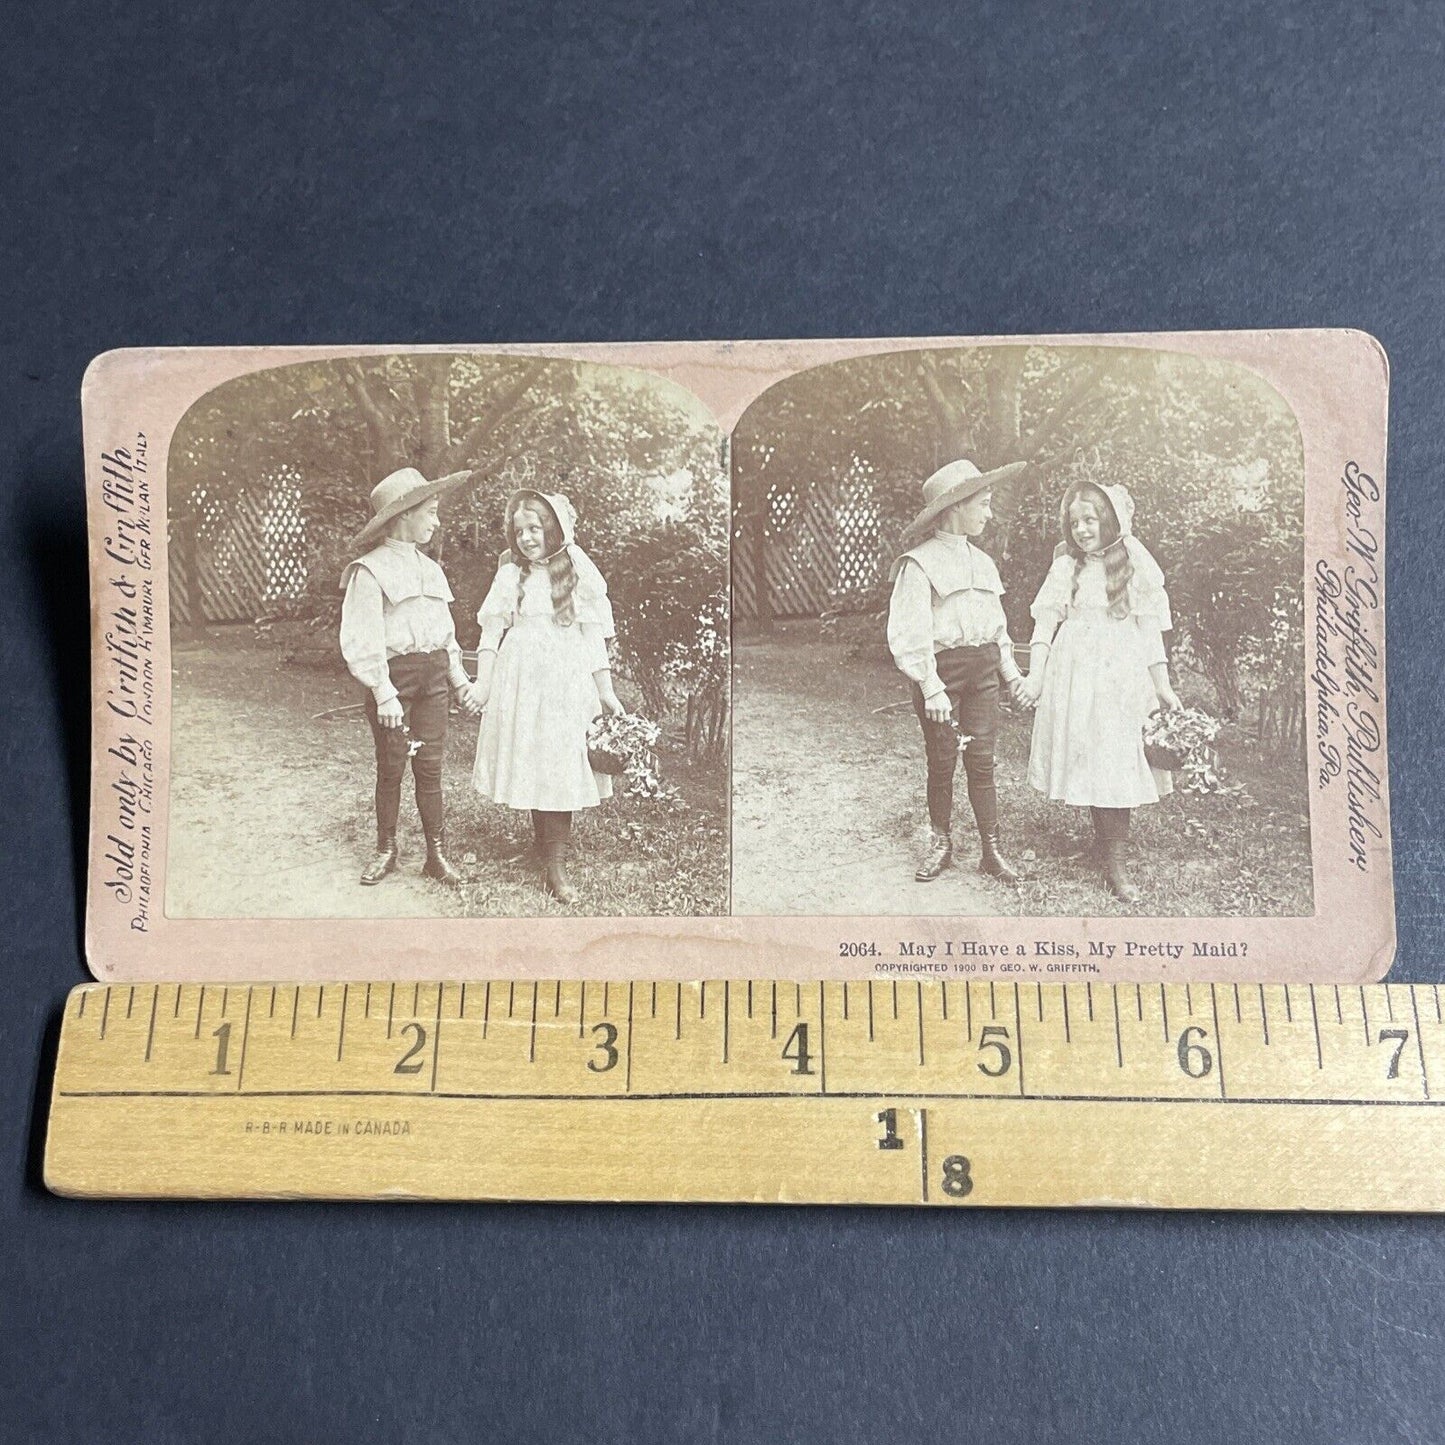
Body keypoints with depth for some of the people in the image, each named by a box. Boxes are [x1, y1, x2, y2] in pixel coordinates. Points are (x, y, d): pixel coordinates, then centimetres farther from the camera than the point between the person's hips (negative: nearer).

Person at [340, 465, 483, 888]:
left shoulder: (430, 569, 13)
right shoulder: (370, 570, -8)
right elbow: (362, 641, -13)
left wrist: (459, 680, 12)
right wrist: (383, 693, -18)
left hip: (433, 675, 5)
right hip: (395, 676, -5)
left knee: (431, 766, 6)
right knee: (391, 767, 5)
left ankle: (437, 853, 13)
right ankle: (386, 850, 20)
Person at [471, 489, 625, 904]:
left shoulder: (579, 575, 3)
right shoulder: (510, 575, 5)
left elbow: (593, 639, 3)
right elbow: (490, 634, 6)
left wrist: (606, 692, 2)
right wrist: (482, 685, -1)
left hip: (566, 685, -1)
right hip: (519, 682, 1)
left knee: (561, 767, -3)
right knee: (529, 766, 3)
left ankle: (555, 864, 0)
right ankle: (551, 850, 16)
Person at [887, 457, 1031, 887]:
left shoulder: (981, 561, 12)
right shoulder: (919, 563, -10)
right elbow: (909, 633, -14)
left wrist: (1010, 671, 13)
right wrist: (931, 688, -19)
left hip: (982, 668, 5)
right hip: (942, 669, -5)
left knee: (982, 761, 5)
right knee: (941, 762, 5)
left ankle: (992, 849, 12)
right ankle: (940, 843, 22)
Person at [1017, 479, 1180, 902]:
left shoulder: (1135, 565, 6)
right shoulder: (1066, 568, 6)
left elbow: (1150, 629, 5)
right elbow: (1044, 625, 4)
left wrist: (1162, 685, 2)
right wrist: (1035, 676, -6)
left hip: (1122, 681, 0)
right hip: (1074, 678, 0)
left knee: (1118, 765, -2)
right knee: (1085, 761, 0)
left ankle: (1114, 859, 3)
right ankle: (1108, 848, 10)